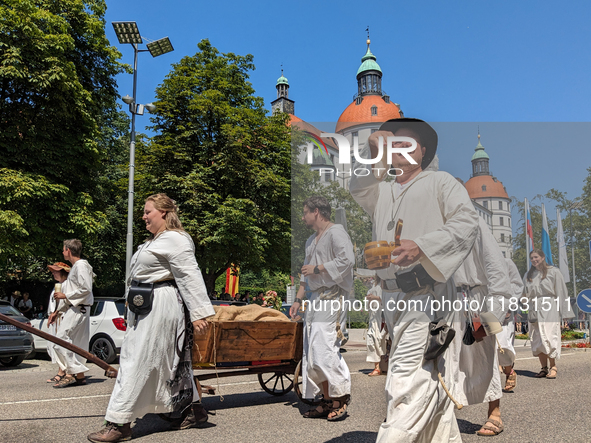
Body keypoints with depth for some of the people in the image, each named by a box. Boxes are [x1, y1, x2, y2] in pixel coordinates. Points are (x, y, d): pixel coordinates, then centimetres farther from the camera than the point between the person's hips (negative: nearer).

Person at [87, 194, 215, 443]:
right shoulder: (154, 241, 20)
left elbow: (189, 277, -20)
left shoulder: (175, 239, -14)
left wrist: (199, 313, -23)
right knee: (168, 362, 14)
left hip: (161, 308, -11)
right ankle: (193, 411, 24)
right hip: (146, 309, 11)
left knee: (137, 362, -6)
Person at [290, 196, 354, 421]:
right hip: (315, 297, 9)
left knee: (323, 348, -14)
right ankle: (327, 401, 15)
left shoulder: (336, 232, -5)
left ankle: (341, 396, -1)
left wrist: (317, 268, -13)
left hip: (332, 296, -9)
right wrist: (298, 299, 20)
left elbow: (347, 260, -20)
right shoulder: (311, 240, 23)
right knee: (312, 351, 7)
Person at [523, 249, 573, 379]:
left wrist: (563, 312, -4)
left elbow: (561, 292, 0)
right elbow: (525, 295, 19)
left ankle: (553, 367, 2)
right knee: (537, 340, 2)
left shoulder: (553, 272, 3)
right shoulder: (528, 275, 16)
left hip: (549, 310, -4)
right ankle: (544, 368, 7)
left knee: (549, 338, -9)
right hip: (534, 310, 4)